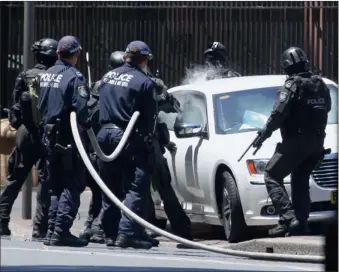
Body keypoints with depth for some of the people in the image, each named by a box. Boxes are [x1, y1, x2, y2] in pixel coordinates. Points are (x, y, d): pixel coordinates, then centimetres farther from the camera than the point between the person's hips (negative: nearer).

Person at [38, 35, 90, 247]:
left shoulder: (46, 75, 11)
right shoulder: (74, 77, -14)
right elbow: (81, 110, -22)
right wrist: (85, 127, -7)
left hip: (49, 136, 8)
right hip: (68, 139, -8)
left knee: (55, 186, 15)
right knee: (72, 185, -4)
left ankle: (53, 229, 15)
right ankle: (61, 231, -11)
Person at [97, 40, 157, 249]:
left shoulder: (108, 77, 12)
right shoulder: (144, 82, -10)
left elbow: (101, 107, 15)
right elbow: (150, 116, -7)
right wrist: (148, 140, 4)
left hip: (106, 135, 7)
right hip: (130, 138, -7)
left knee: (111, 187, 13)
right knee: (136, 187, -6)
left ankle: (111, 233, 15)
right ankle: (128, 232, -16)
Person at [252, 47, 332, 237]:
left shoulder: (292, 85, -12)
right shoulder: (320, 85, 10)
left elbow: (279, 114, -18)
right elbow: (326, 109, 20)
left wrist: (264, 134, -7)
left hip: (296, 141, -7)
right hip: (316, 143, 8)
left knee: (272, 176, -2)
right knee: (300, 182, 16)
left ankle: (288, 219, -17)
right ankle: (301, 224, 8)